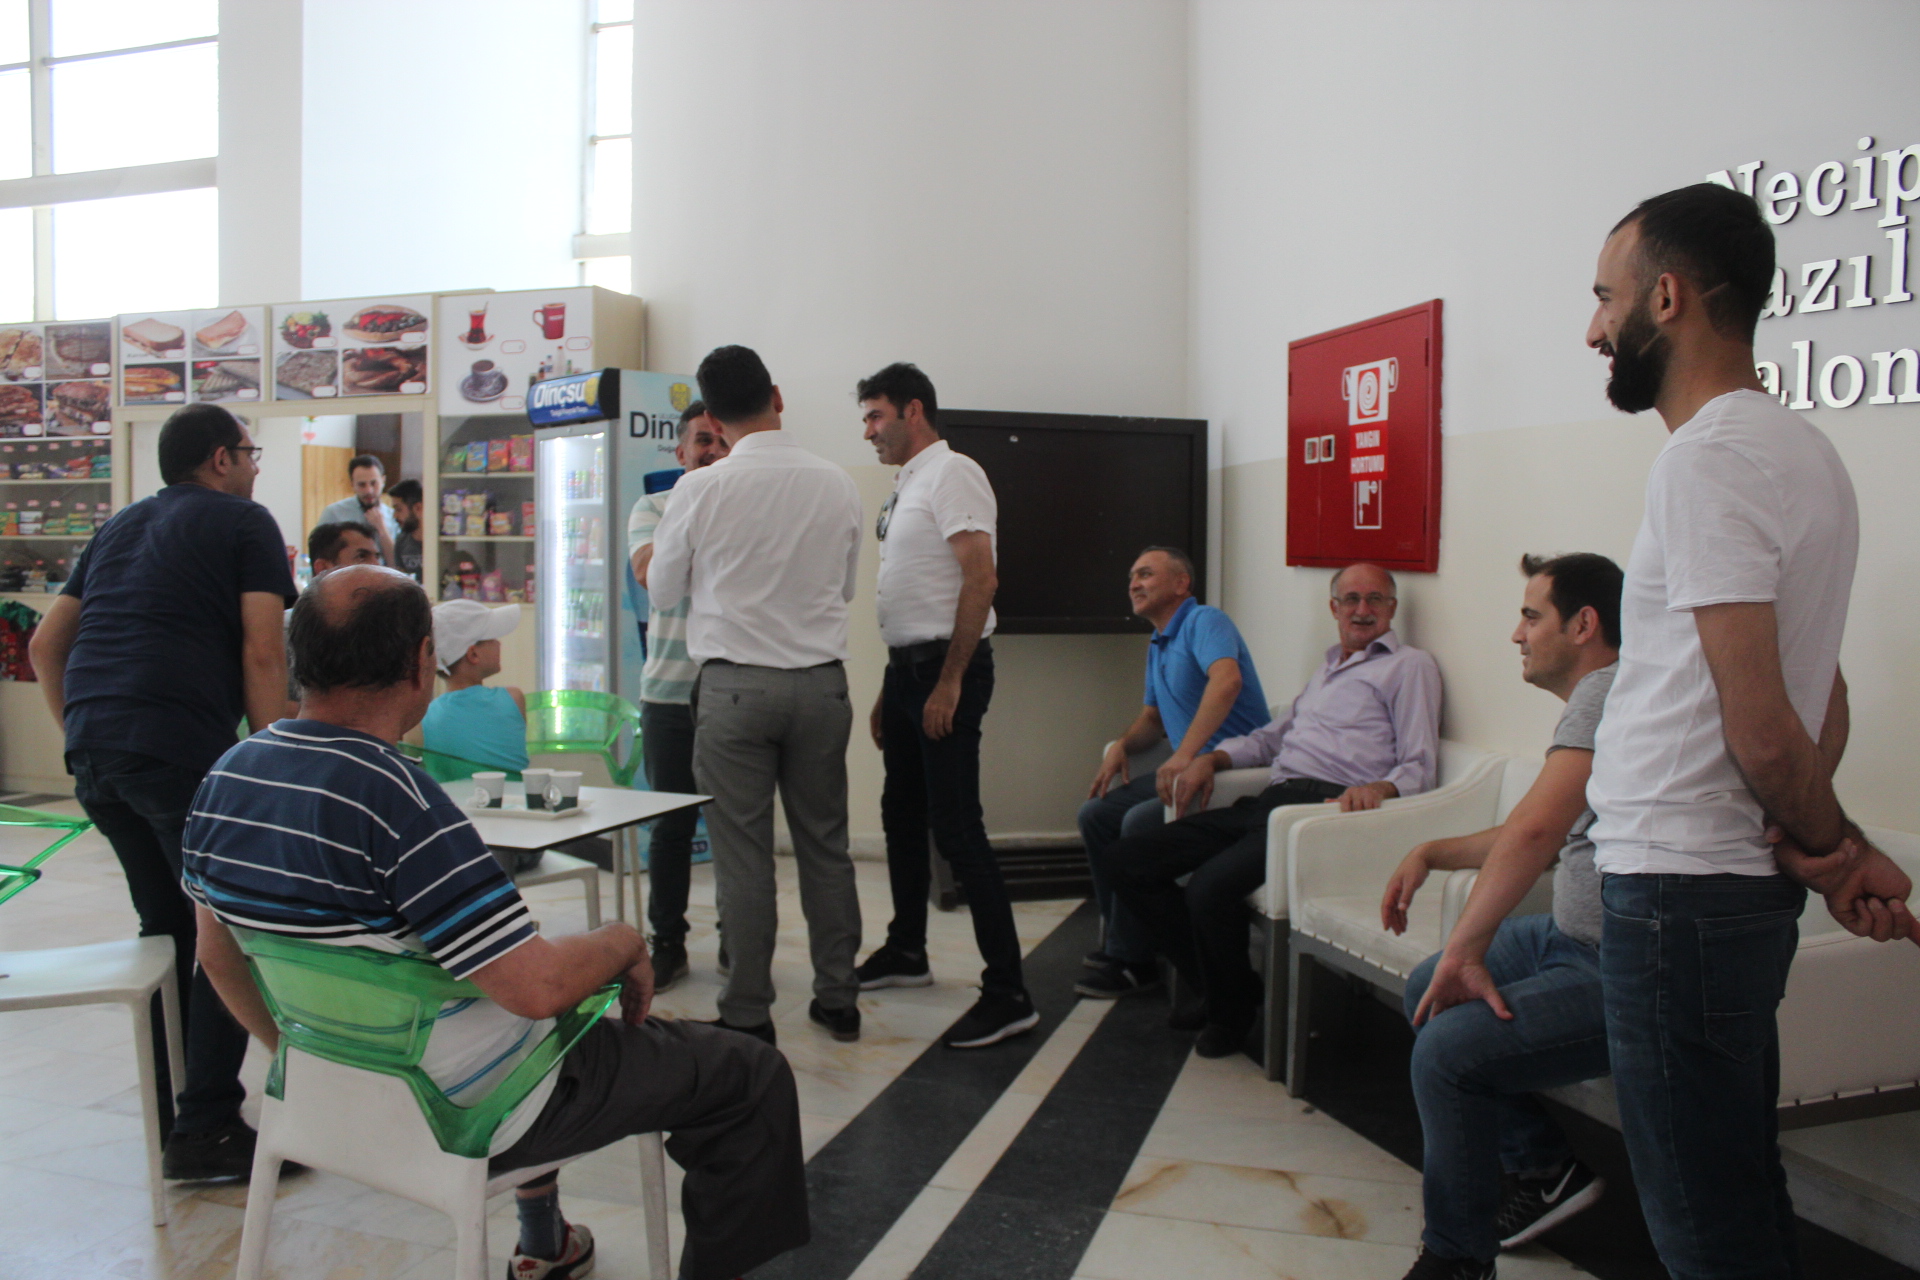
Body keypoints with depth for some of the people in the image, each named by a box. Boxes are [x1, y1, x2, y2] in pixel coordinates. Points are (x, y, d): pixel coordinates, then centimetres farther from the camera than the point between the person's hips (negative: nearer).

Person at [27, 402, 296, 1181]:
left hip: (92, 753, 8)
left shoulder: (121, 528, 25)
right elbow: (262, 655, -7)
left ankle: (167, 1109, 26)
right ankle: (204, 1130, -4)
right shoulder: (244, 523, 4)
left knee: (167, 927, 19)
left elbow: (46, 644, 25)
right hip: (179, 750, -8)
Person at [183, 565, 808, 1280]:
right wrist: (624, 942, -12)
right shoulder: (396, 800, -31)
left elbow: (218, 957, 8)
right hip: (467, 1112, -9)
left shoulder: (226, 778, -4)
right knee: (752, 1075, 1)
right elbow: (537, 988, -32)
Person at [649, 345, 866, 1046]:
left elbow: (663, 590, 5)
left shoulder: (700, 490, -9)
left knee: (743, 853, 4)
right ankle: (838, 999, 23)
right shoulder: (838, 484, 0)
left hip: (735, 685, -3)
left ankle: (748, 1014, 12)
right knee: (825, 843, 13)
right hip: (821, 680, 3)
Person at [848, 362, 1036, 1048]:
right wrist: (888, 691, 20)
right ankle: (906, 952, 34)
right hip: (906, 667, 10)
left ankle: (1008, 994, -6)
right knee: (902, 815, 18)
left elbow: (980, 579, -19)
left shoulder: (952, 475, -10)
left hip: (946, 666, -10)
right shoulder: (903, 489, 18)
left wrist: (949, 681, -22)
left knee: (956, 828, -11)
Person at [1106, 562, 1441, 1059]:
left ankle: (1232, 1008, -3)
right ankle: (1216, 985, 4)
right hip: (1271, 801, 8)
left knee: (1212, 885, -32)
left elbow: (1420, 767, -1)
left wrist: (1379, 787, -23)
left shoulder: (1410, 665, 9)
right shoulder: (1328, 669, 32)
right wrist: (1212, 757, 18)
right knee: (1126, 860, -5)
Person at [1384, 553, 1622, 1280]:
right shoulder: (1600, 698, 16)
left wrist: (1466, 950, -29)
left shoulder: (1609, 692, -19)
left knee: (1448, 1048, -24)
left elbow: (1534, 831, -33)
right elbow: (1554, 839, 27)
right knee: (1426, 989, 15)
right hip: (1577, 939, 11)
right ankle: (1542, 1167, 22)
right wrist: (1432, 853, 19)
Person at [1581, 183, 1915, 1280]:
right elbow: (1823, 698, 15)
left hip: (1680, 891, -10)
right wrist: (1831, 845, 5)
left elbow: (1759, 727, -21)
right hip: (1744, 888, 10)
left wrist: (1827, 843, -4)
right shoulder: (1802, 447, 15)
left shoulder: (1711, 456, -17)